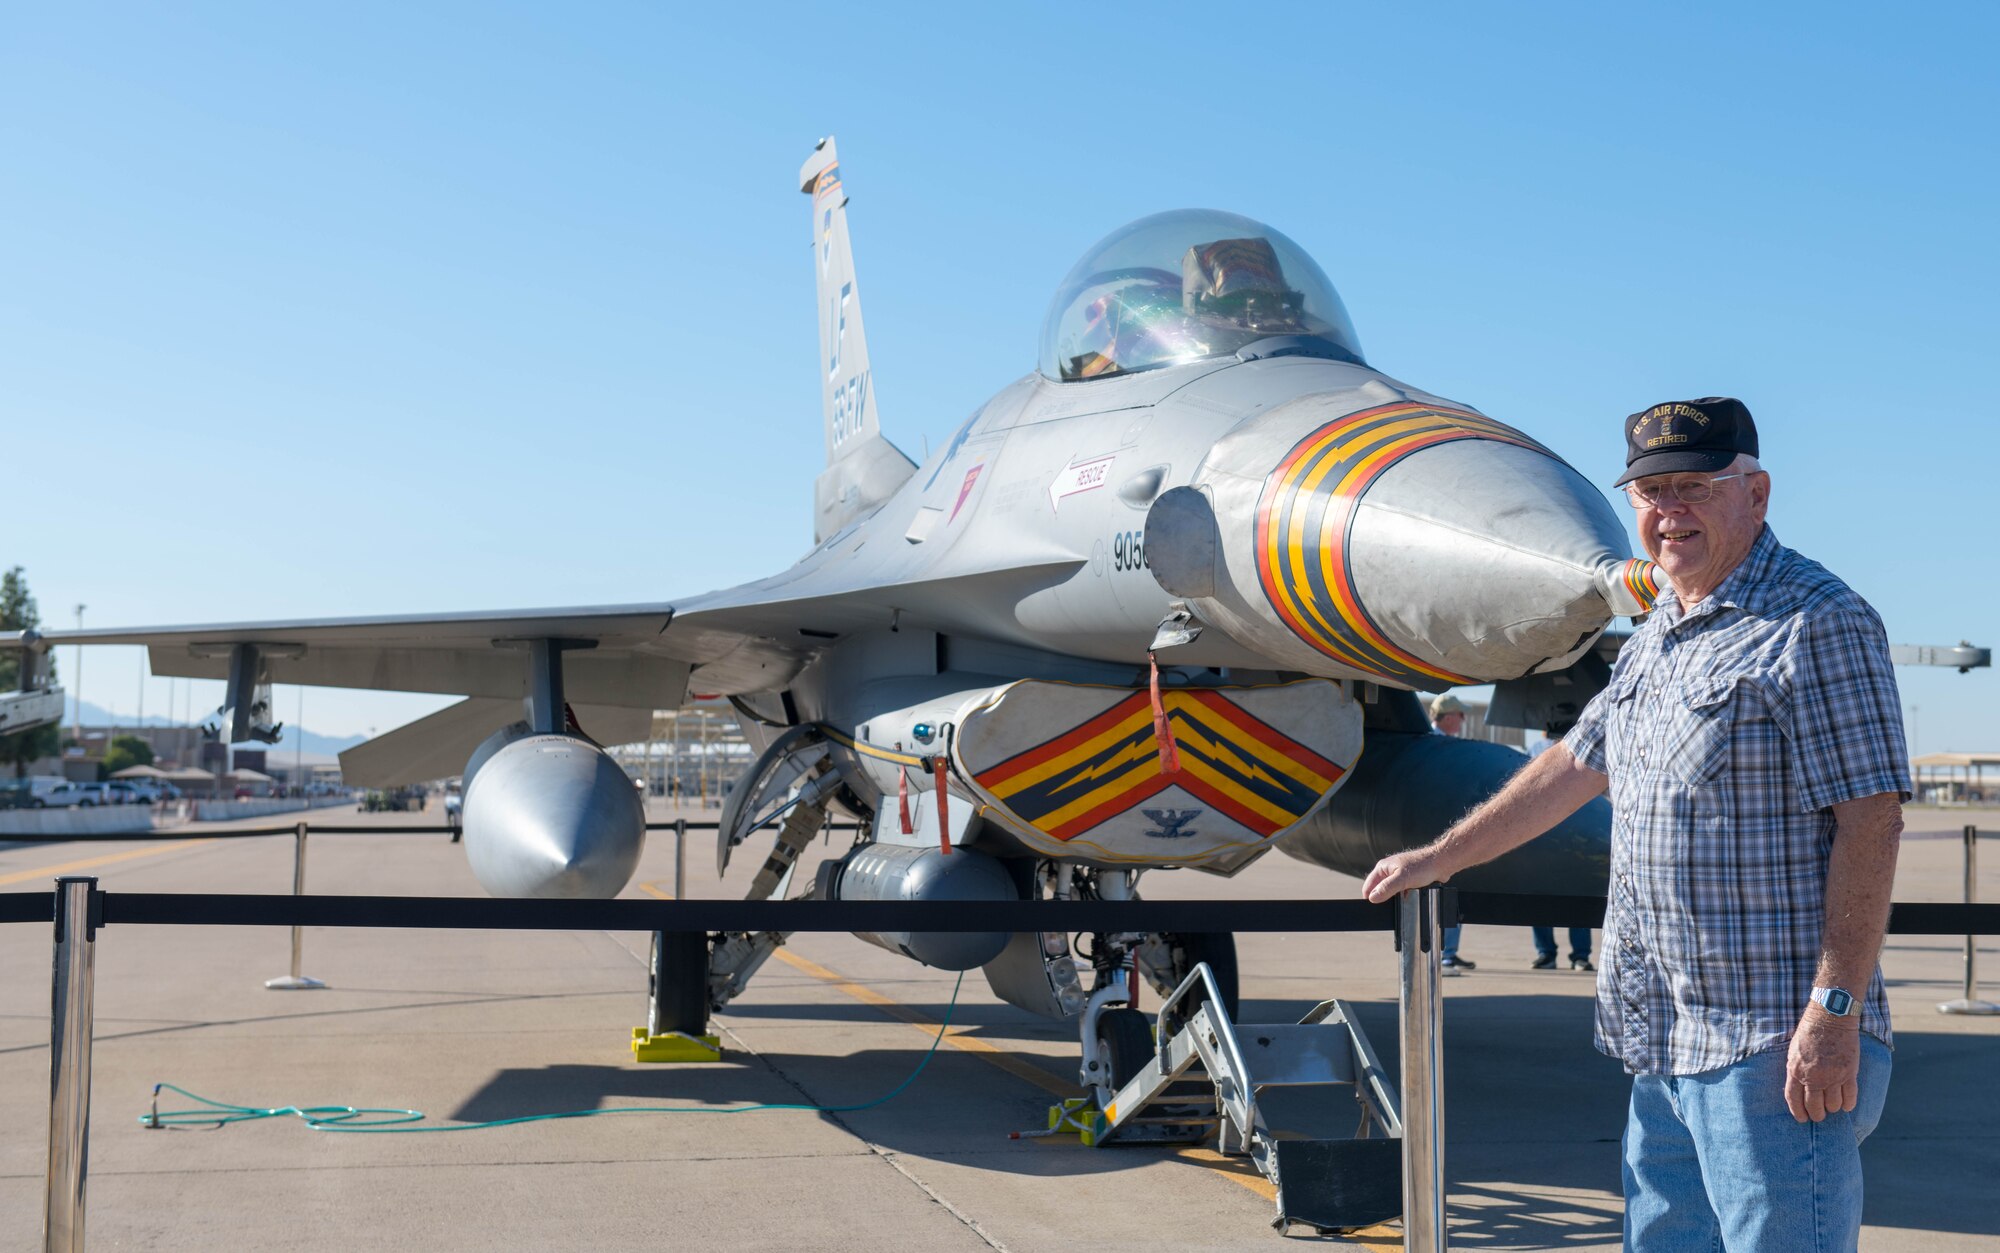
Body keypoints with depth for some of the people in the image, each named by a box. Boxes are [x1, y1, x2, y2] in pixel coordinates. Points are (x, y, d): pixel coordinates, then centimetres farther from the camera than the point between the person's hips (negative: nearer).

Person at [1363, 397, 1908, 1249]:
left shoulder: (1815, 623, -10)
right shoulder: (1657, 636, 17)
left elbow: (1869, 818, -16)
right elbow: (1576, 765, 26)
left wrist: (1834, 1014, -20)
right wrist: (1437, 859, 28)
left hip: (1772, 1049, -8)